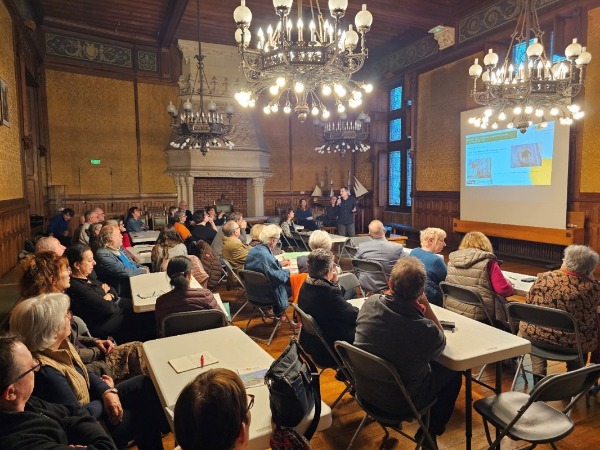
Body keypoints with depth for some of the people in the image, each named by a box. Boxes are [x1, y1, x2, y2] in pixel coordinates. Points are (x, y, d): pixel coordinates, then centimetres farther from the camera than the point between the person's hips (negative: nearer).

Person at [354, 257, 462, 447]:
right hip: (400, 402, -4)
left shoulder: (370, 303, -20)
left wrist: (419, 308, -2)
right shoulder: (426, 330, -33)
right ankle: (430, 432, 36)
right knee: (453, 374, 21)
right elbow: (440, 342, -6)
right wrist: (426, 304, -12)